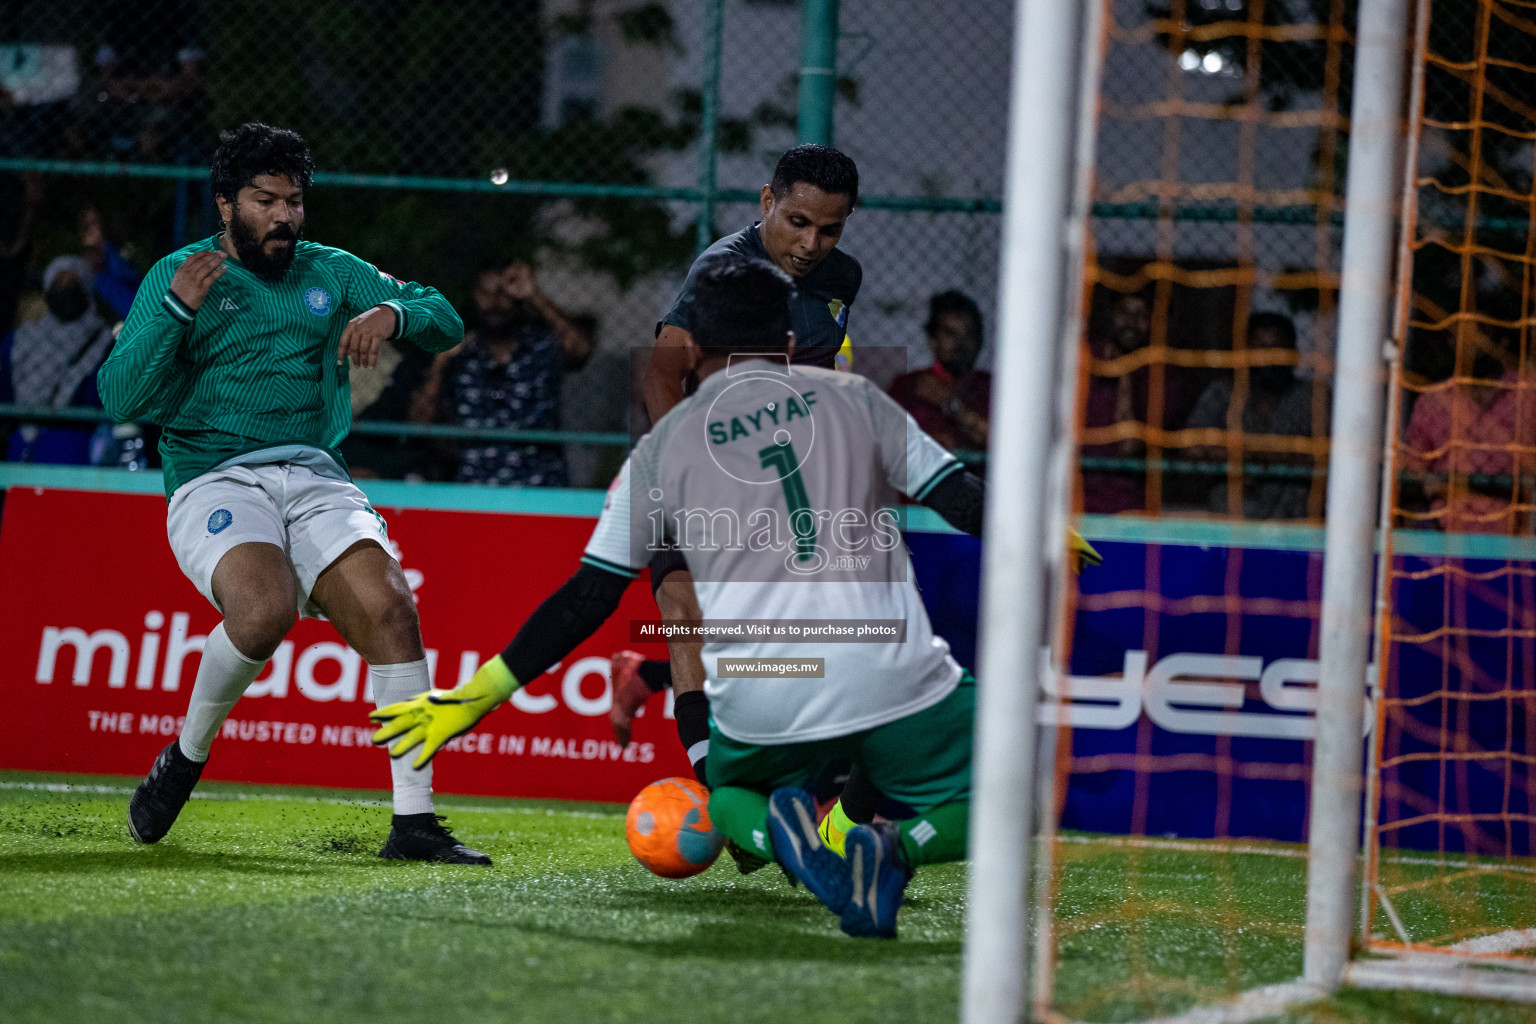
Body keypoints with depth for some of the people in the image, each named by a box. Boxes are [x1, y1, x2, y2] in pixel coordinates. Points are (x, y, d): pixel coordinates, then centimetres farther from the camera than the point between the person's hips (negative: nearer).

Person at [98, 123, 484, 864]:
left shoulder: (331, 273, 17)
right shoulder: (179, 275, 7)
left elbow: (445, 323, 15)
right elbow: (121, 398, -2)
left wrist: (392, 313, -7)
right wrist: (176, 309, -14)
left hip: (316, 478, 4)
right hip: (213, 480, -4)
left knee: (388, 608, -21)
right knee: (265, 608, -33)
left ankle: (414, 822, -19)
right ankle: (185, 757, -5)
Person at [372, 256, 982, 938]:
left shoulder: (663, 448, 12)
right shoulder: (853, 397, 13)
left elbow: (587, 598, 11)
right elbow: (968, 503, 10)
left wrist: (476, 696, 19)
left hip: (759, 700, 0)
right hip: (896, 673, 0)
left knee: (728, 800, 31)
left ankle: (779, 832, -7)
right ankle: (892, 849, -16)